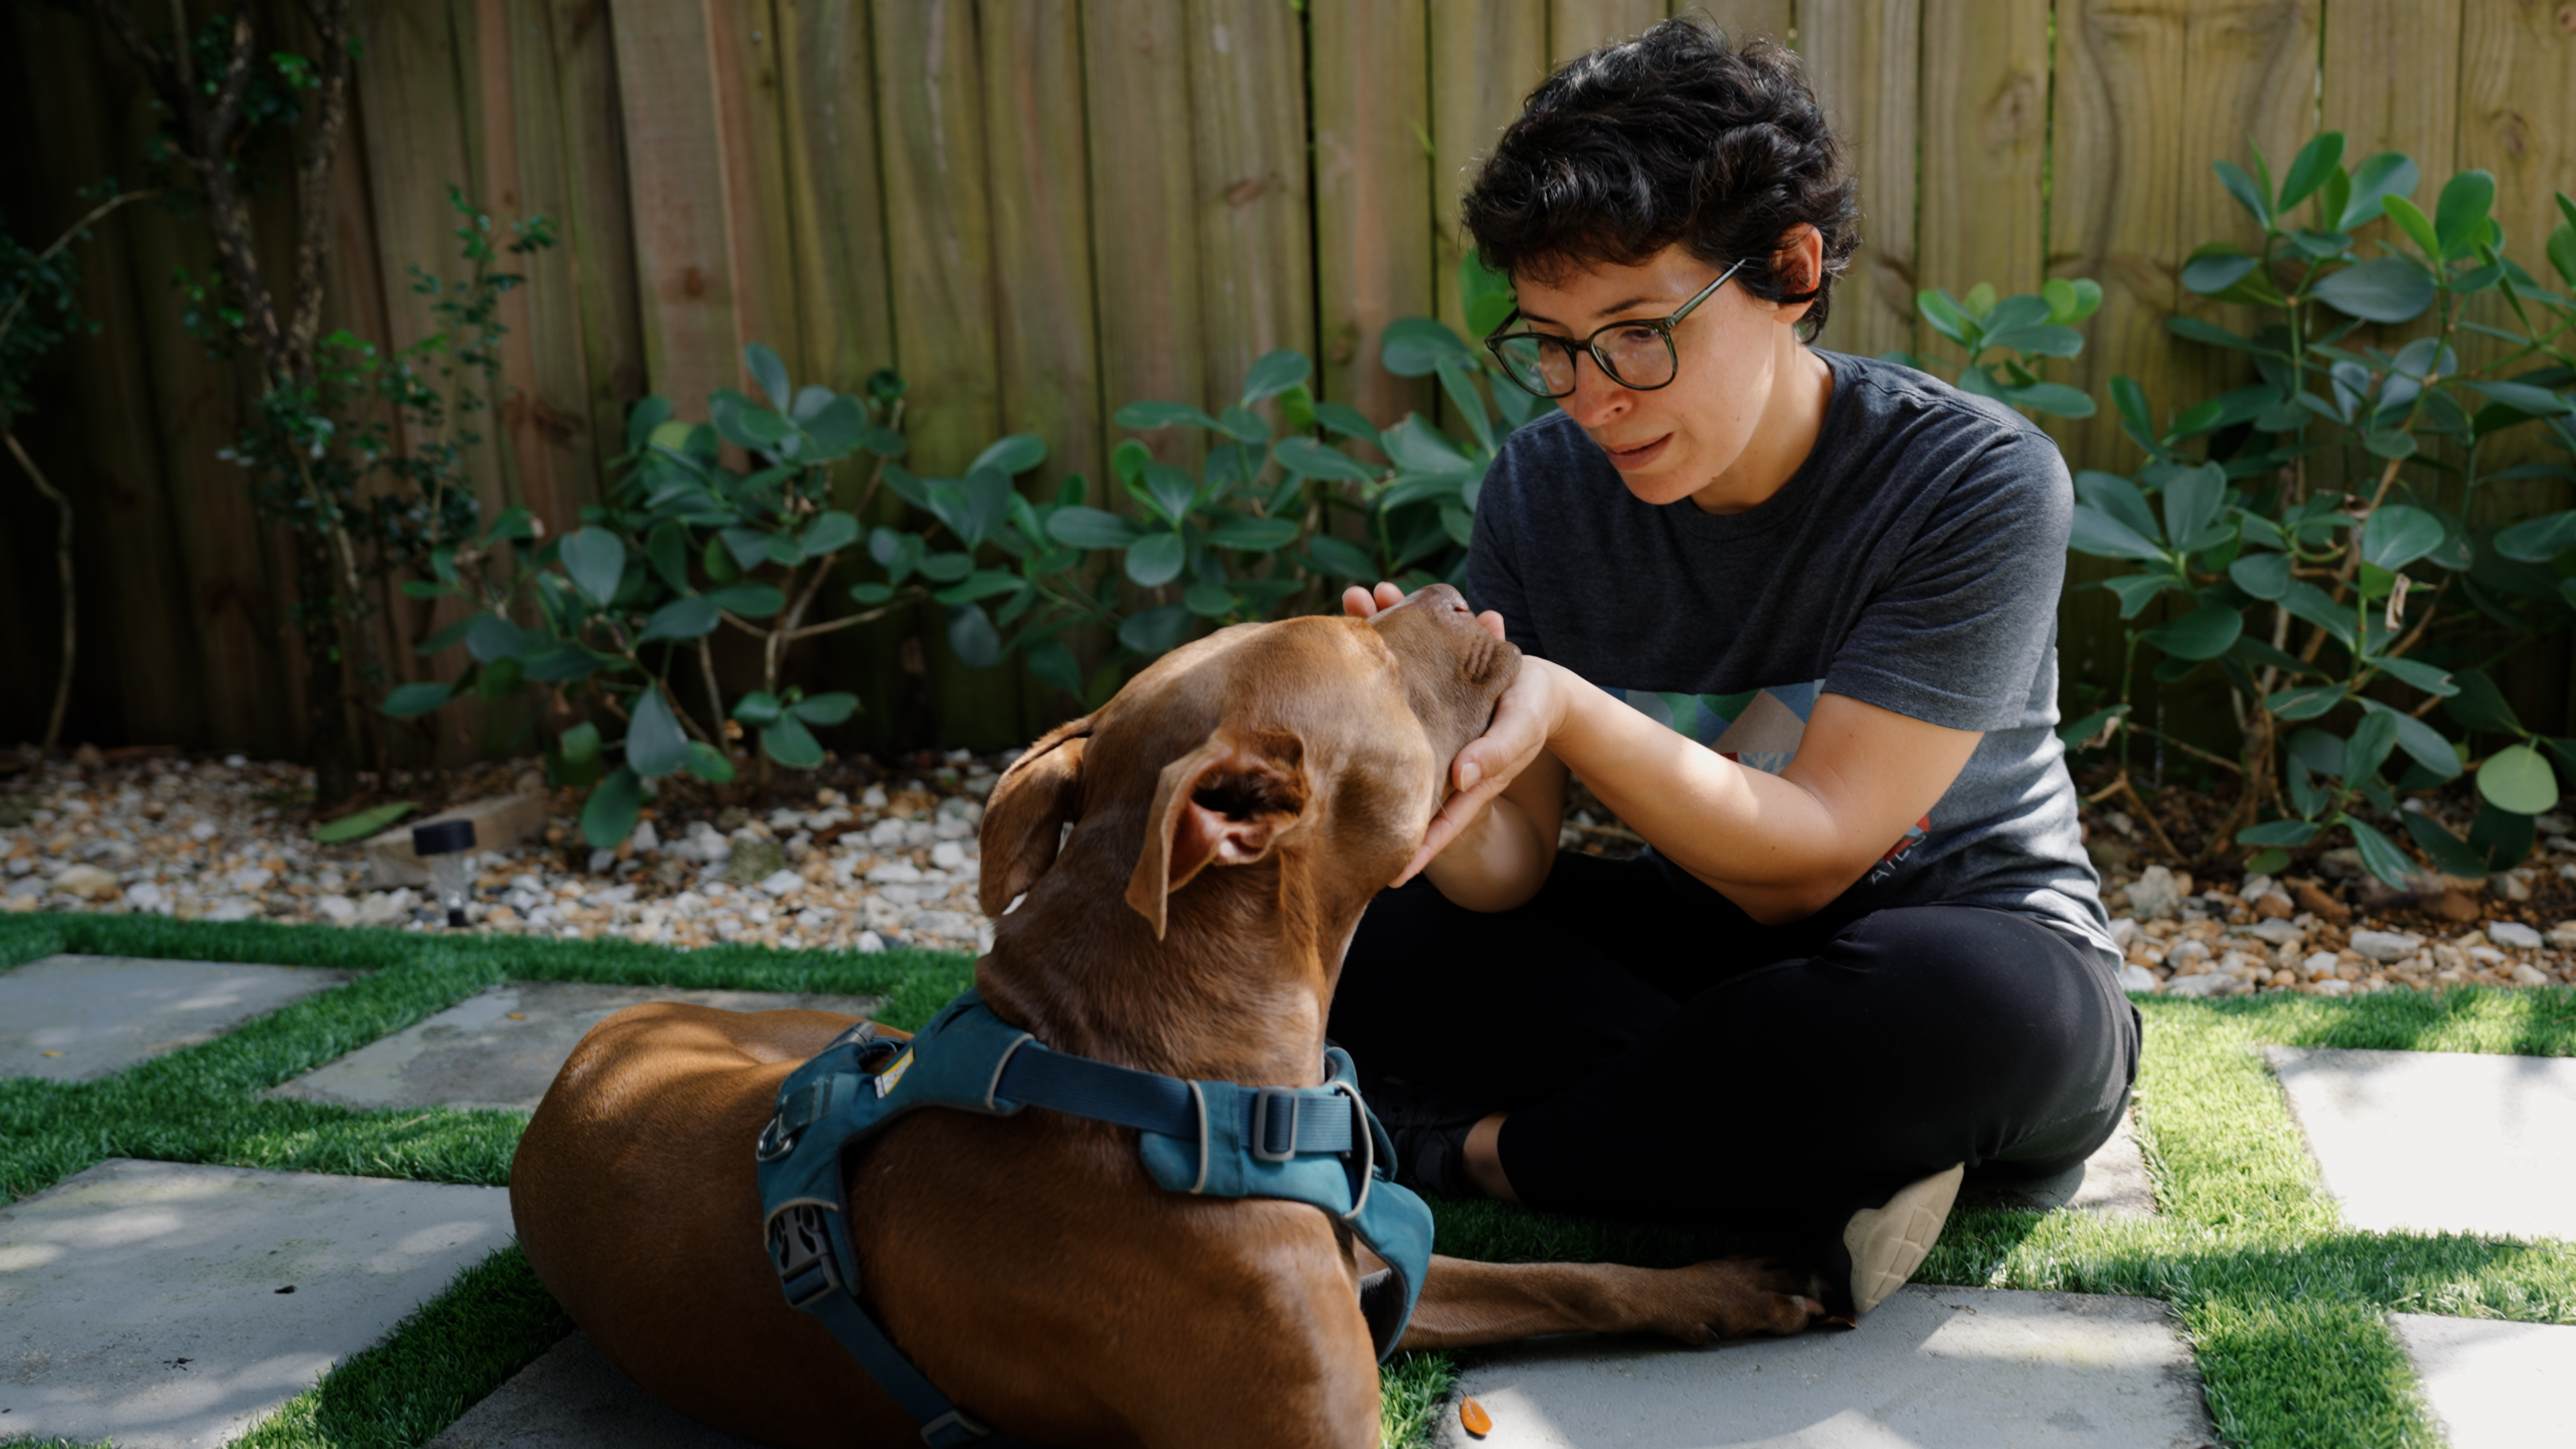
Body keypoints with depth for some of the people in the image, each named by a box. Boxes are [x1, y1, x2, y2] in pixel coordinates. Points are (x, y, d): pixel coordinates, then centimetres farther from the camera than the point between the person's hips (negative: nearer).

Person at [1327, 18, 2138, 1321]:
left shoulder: (1979, 482, -20)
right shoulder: (1545, 485, -9)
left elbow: (1804, 860, -24)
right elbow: (1507, 881, -13)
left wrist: (1565, 709, -39)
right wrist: (1438, 760, -37)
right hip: (1693, 947, 4)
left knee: (1980, 1000, -39)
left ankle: (1473, 1147, -18)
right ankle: (1819, 1172, -21)